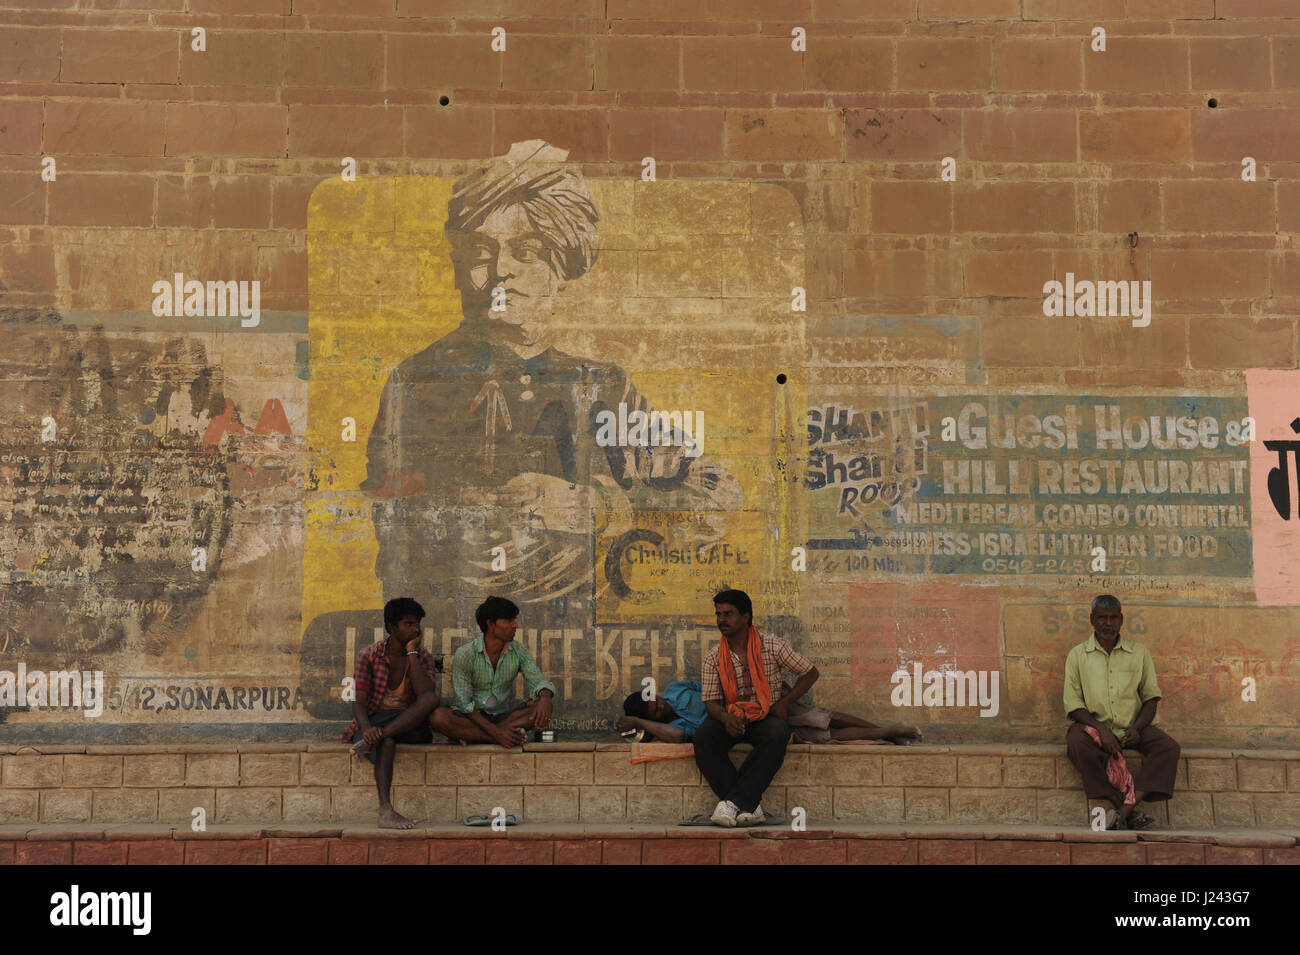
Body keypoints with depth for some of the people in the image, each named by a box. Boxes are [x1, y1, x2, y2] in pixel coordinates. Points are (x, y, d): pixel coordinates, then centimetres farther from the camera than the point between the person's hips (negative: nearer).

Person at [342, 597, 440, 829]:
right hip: (375, 721, -2)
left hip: (409, 724, 2)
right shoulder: (369, 656, 1)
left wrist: (412, 653, -14)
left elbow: (426, 695, -15)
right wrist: (366, 728, -30)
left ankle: (374, 741, -36)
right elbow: (359, 700, -8)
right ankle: (385, 811, -48)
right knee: (387, 742, -38)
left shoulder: (423, 657, 5)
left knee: (431, 700, -30)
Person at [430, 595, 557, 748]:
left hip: (505, 714, 4)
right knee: (438, 717, -33)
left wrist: (545, 697, -36)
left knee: (548, 704, -24)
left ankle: (472, 736, -27)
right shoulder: (465, 655, -12)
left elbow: (538, 681, -8)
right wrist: (496, 733, -27)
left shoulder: (519, 651, -1)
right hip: (474, 716, -3)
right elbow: (465, 703, -15)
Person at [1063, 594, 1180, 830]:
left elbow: (1151, 698, 10)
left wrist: (1137, 728, -9)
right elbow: (1073, 704, -1)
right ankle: (1131, 811, -33)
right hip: (1094, 724, -2)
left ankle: (1124, 811, -37)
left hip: (1132, 727, 2)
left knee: (1169, 747, -26)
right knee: (1076, 743, -35)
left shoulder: (1139, 652, 11)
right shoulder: (1078, 655, 5)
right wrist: (1101, 729, -17)